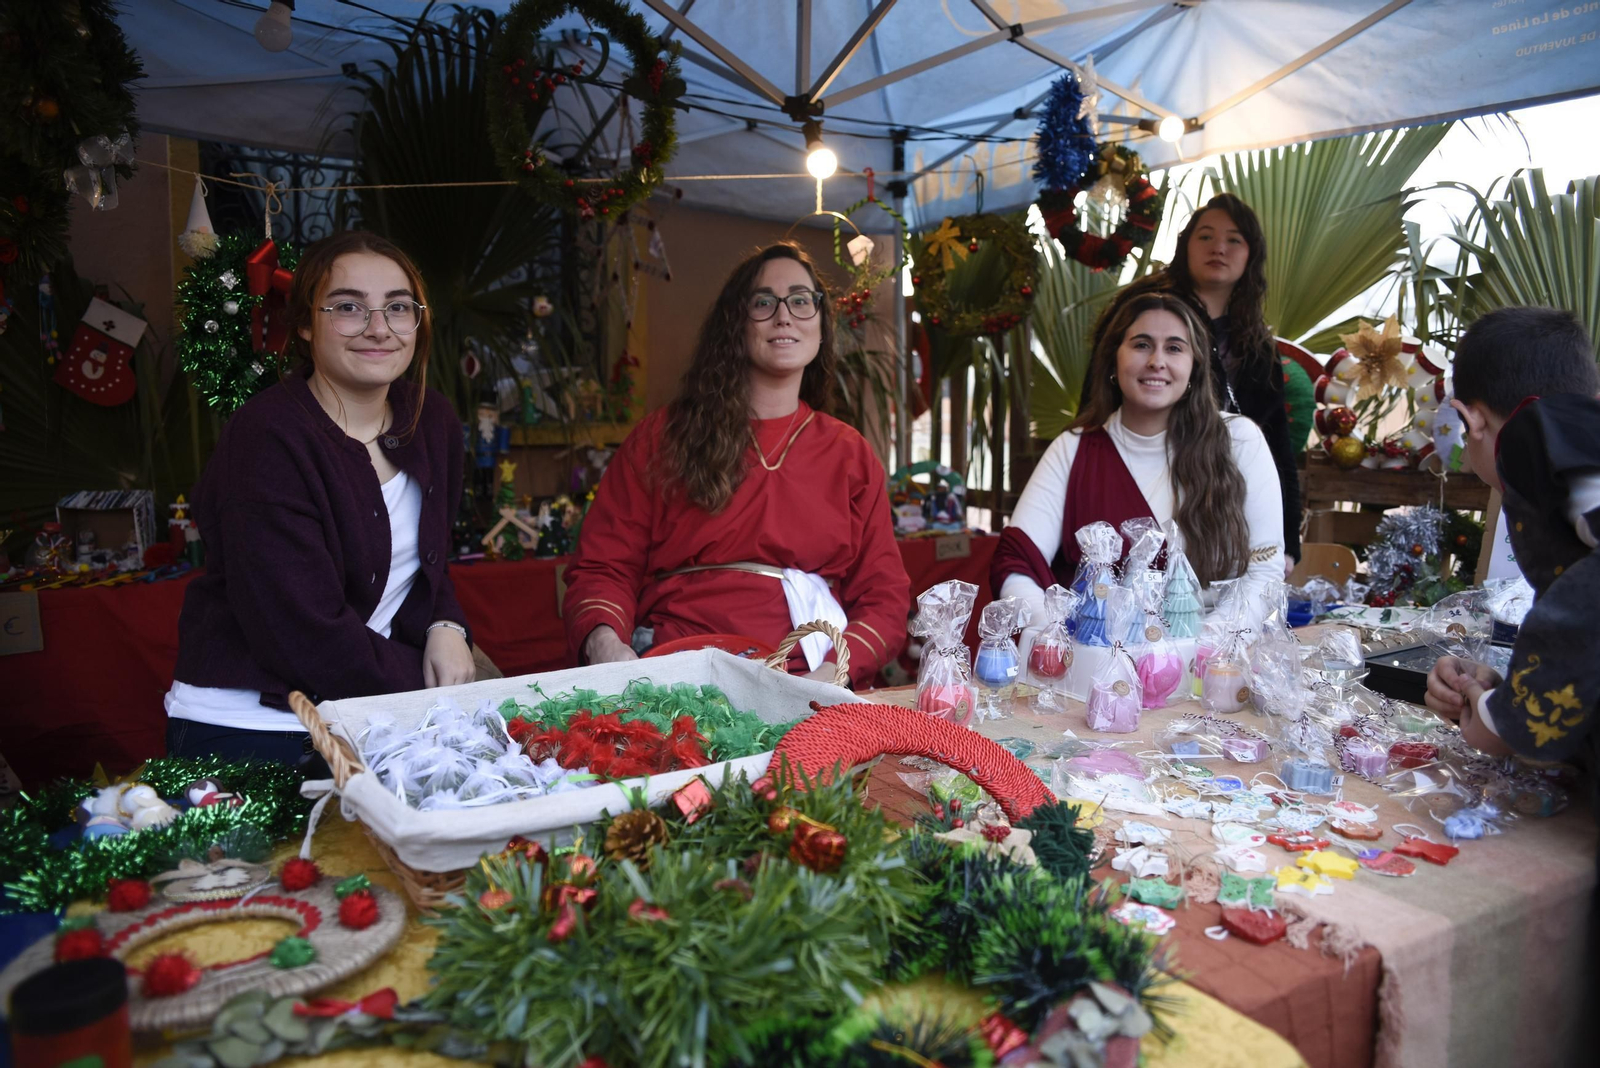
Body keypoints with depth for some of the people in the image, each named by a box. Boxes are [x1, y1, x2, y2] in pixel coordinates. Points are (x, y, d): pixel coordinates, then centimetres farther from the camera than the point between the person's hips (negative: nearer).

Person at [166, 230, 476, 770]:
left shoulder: (433, 420, 4)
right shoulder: (265, 438, -18)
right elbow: (304, 636, -22)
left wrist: (446, 629, -5)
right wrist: (427, 685, -13)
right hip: (248, 726, -6)